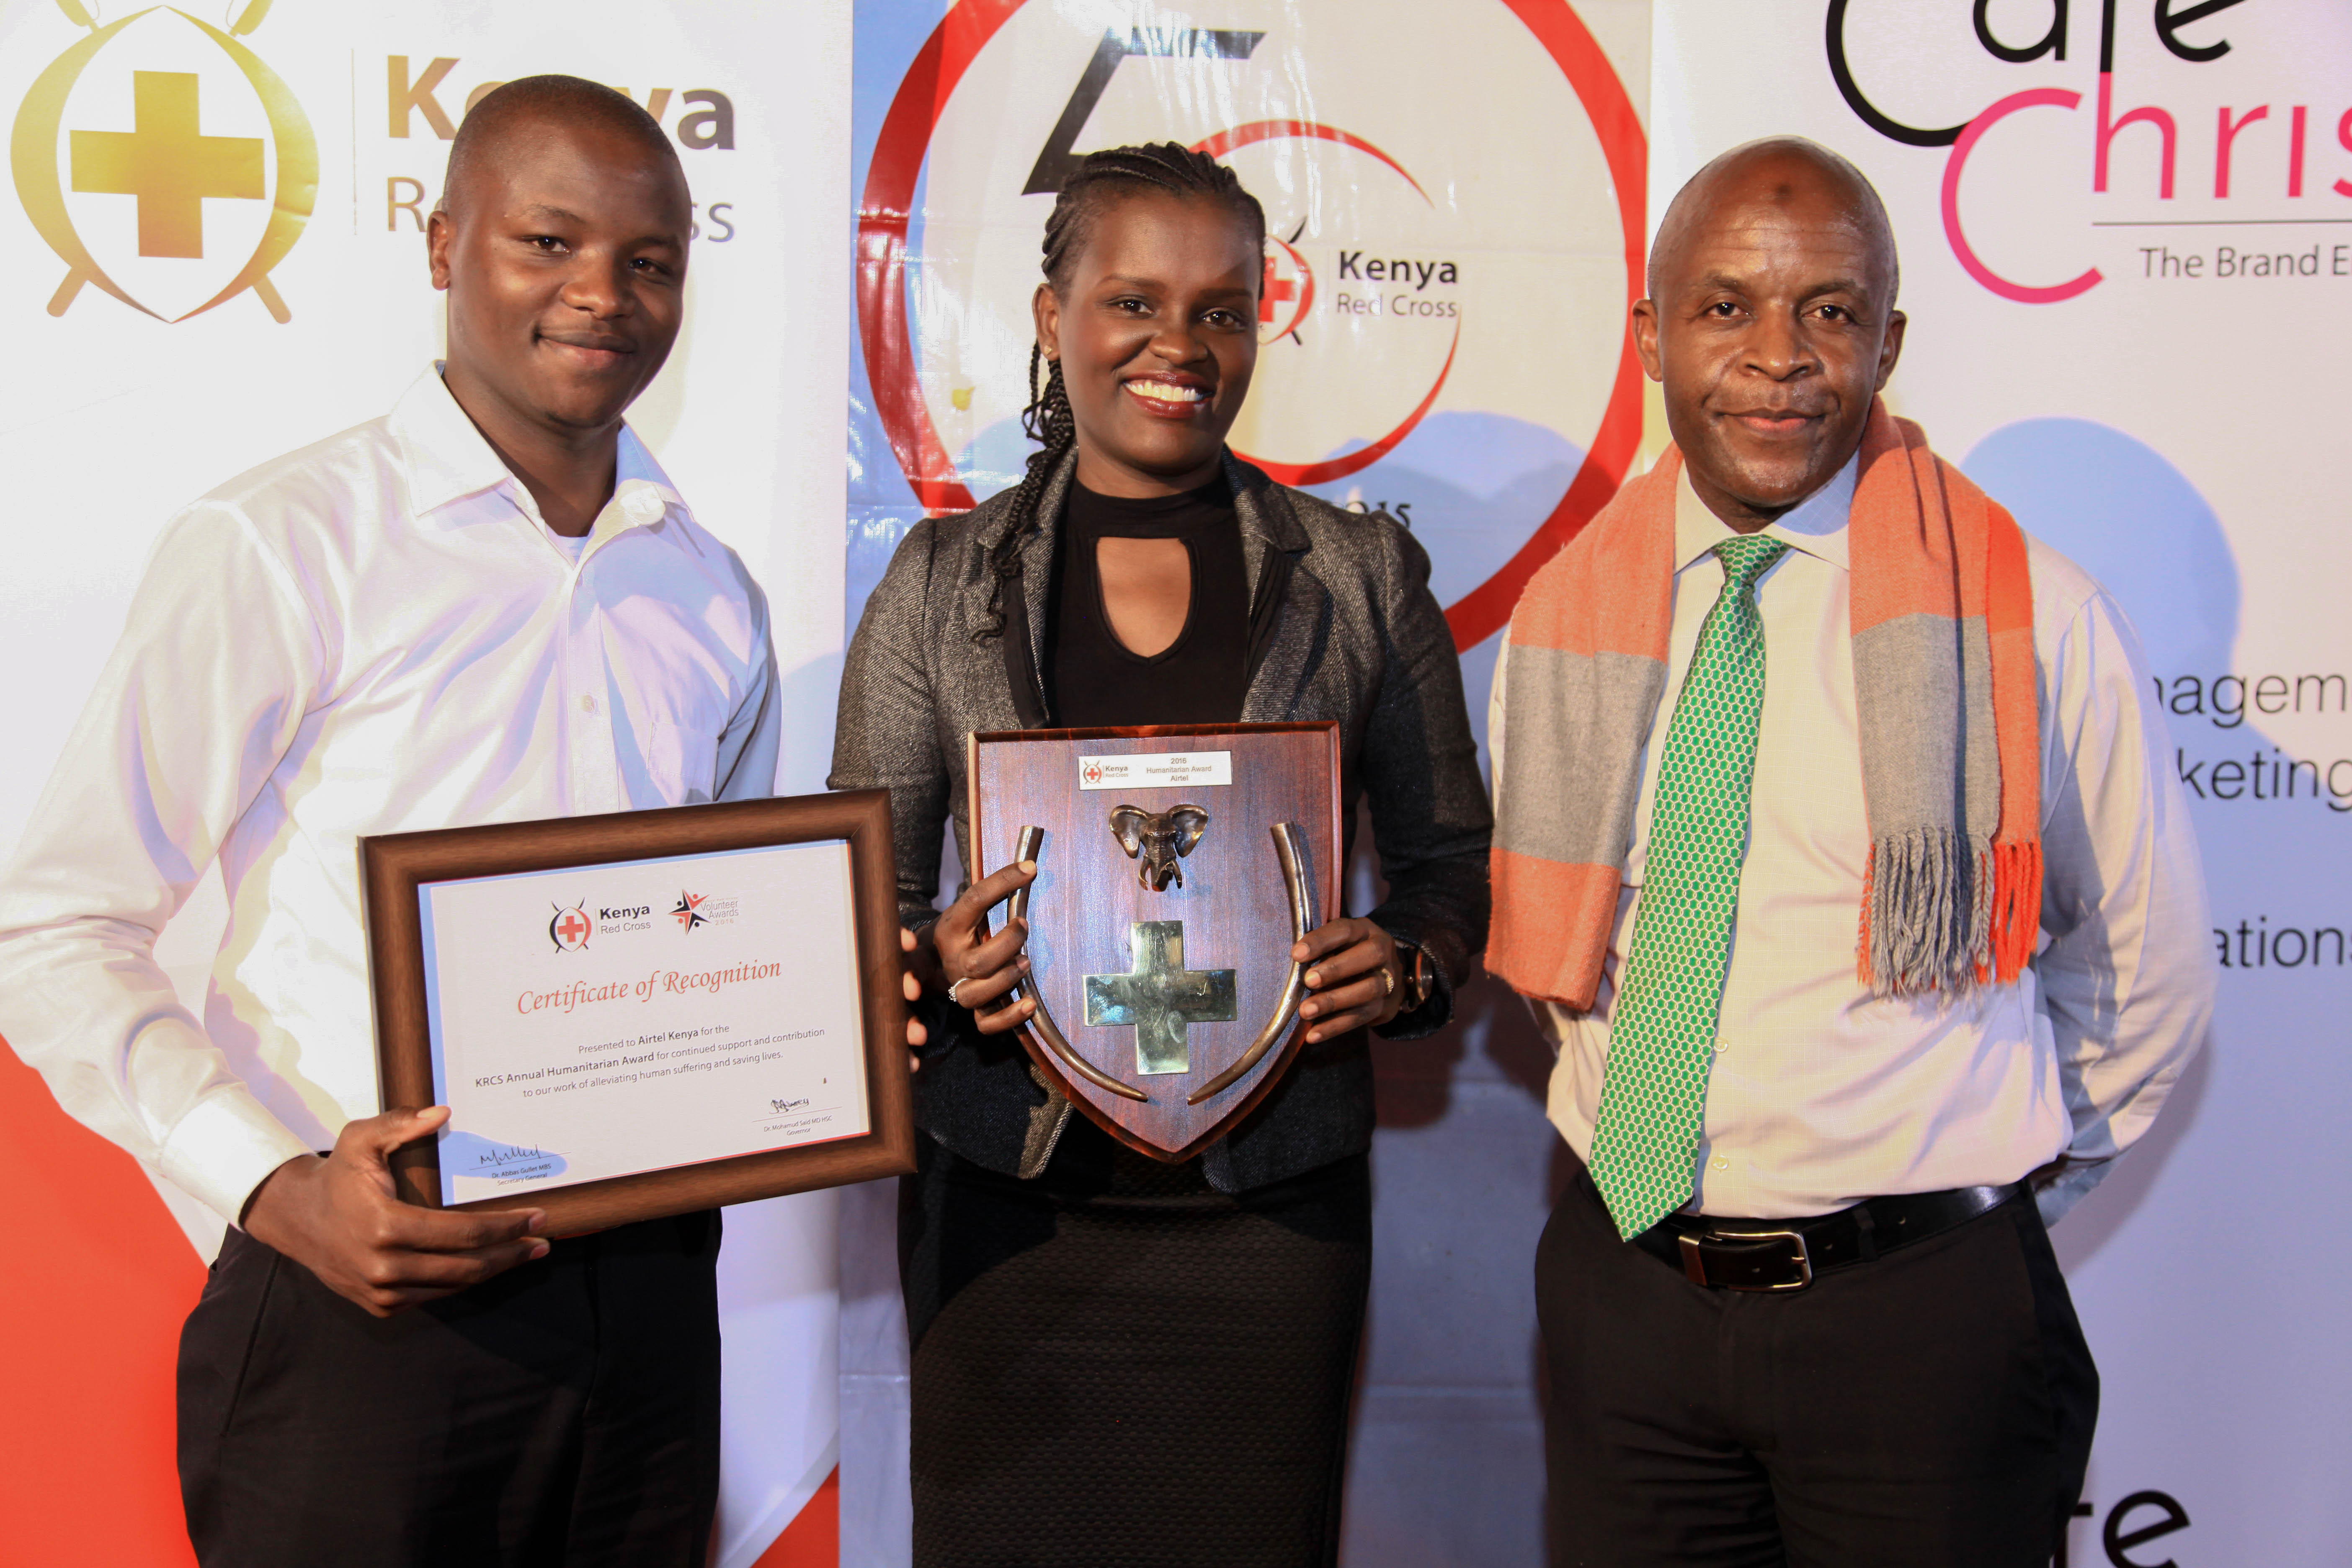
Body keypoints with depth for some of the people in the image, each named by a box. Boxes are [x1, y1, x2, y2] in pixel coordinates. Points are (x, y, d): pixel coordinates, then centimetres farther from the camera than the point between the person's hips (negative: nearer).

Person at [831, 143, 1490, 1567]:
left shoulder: (1363, 576, 5)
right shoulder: (942, 580, 5)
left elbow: (1452, 856, 10)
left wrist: (1408, 970, -10)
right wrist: (933, 966, -14)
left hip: (1272, 1205, 0)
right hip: (1006, 1199, 0)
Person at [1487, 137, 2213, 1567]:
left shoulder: (2033, 617, -8)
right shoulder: (1565, 616, 2)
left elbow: (2150, 975, 3)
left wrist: (1990, 1186, 10)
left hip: (1916, 1316, -3)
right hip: (1626, 1288, 3)